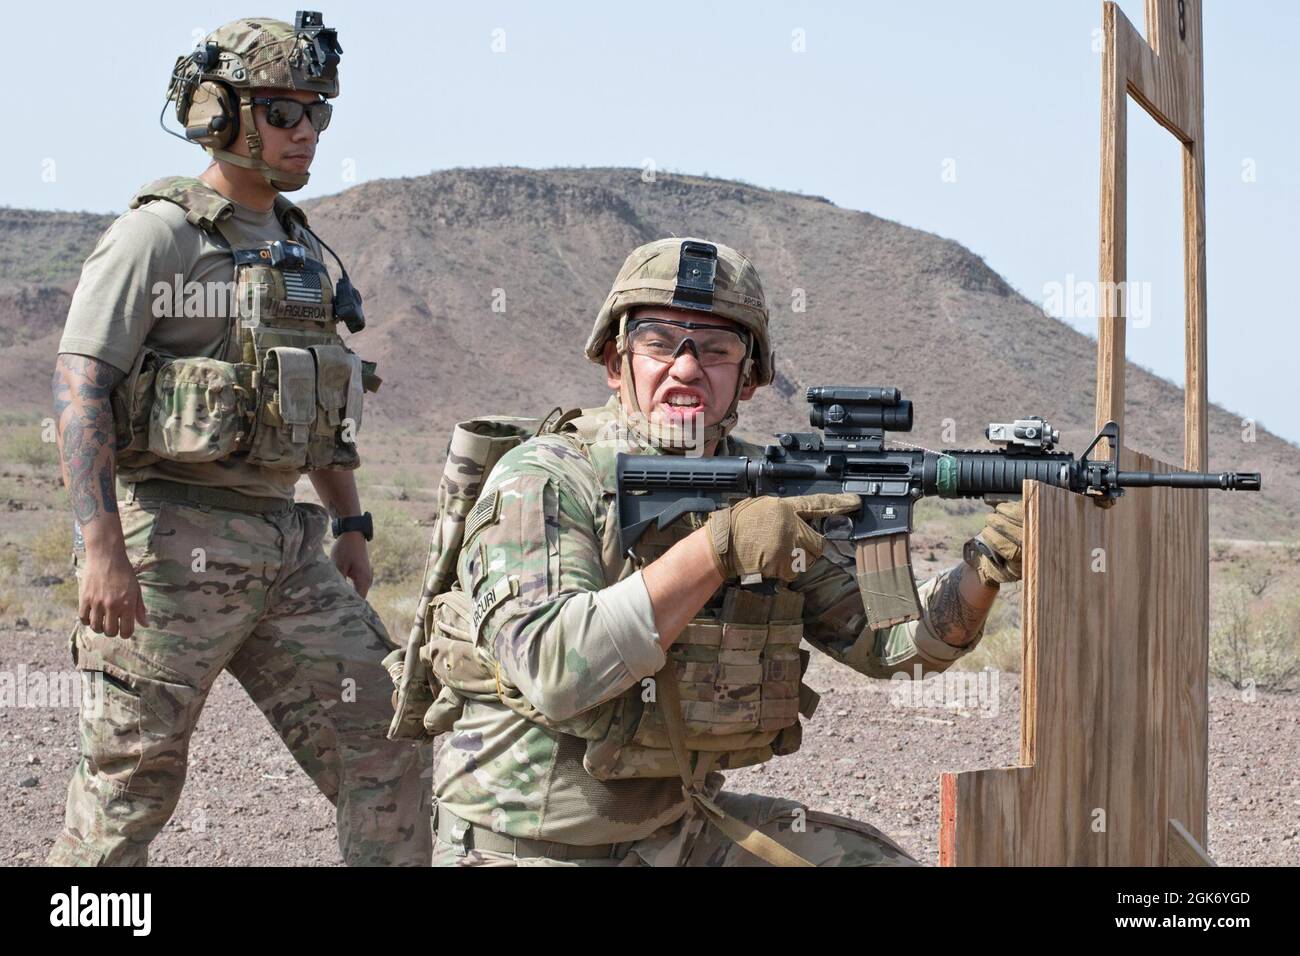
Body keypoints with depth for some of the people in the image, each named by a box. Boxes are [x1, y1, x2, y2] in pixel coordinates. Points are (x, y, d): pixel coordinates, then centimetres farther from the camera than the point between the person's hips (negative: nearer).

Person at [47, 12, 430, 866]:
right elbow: (80, 389, -15)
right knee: (132, 775, 1)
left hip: (286, 540, 7)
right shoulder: (158, 234, -9)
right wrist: (101, 547, -23)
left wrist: (351, 524, 19)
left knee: (384, 741, 3)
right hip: (174, 539, -7)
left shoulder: (298, 243, 15)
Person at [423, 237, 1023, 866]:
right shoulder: (543, 480, -15)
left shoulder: (773, 493, 3)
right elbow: (552, 669, -30)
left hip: (681, 829, 6)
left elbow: (880, 637, 4)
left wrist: (989, 564, -14)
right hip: (528, 847, -6)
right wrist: (718, 547, -31)